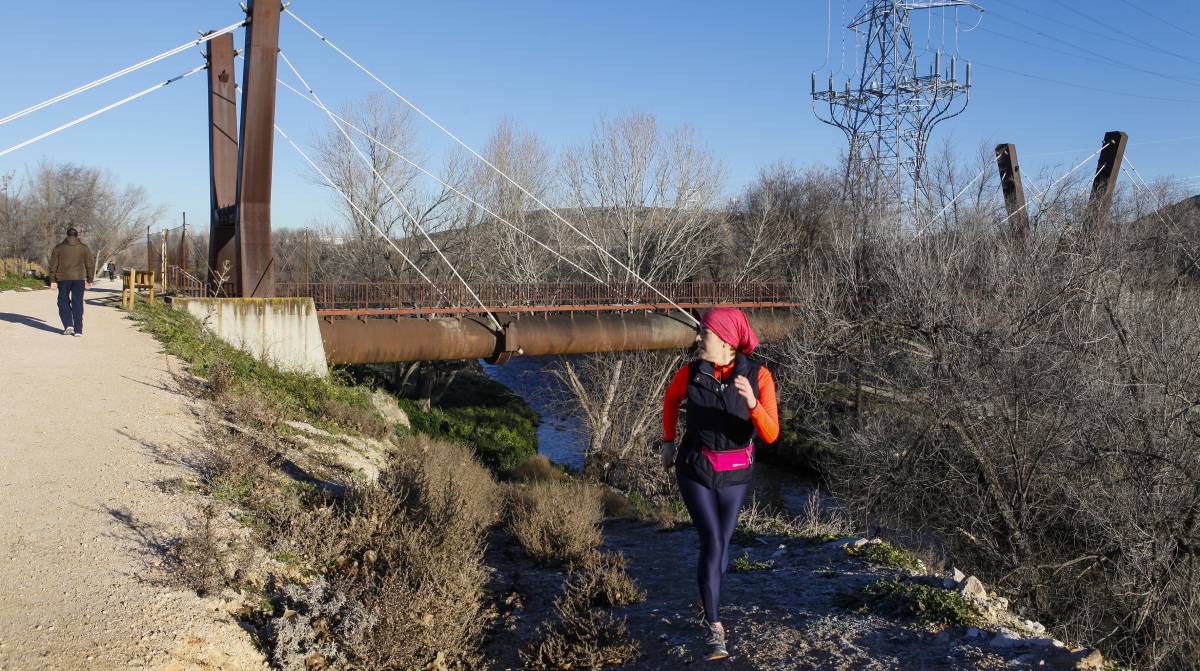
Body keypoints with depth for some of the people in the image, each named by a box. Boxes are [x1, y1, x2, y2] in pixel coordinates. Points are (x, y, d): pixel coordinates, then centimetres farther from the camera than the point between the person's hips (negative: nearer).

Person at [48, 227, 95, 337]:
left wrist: (52, 280, 6)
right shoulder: (84, 248, 4)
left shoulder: (59, 247, 5)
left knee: (63, 302, 13)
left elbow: (53, 265, 3)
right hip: (79, 278, 0)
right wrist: (89, 281, 9)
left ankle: (68, 325, -1)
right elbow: (90, 264, 3)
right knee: (77, 304, 2)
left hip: (63, 278, 0)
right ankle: (78, 330, 0)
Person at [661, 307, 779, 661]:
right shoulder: (689, 373, -15)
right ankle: (715, 630, -2)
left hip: (734, 473, 1)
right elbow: (671, 398, 9)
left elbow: (770, 435, -22)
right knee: (712, 543, -13)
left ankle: (708, 596, 46)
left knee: (721, 542, 15)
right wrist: (668, 441, 11)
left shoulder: (759, 376, -18)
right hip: (694, 470, -1)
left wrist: (752, 402, -40)